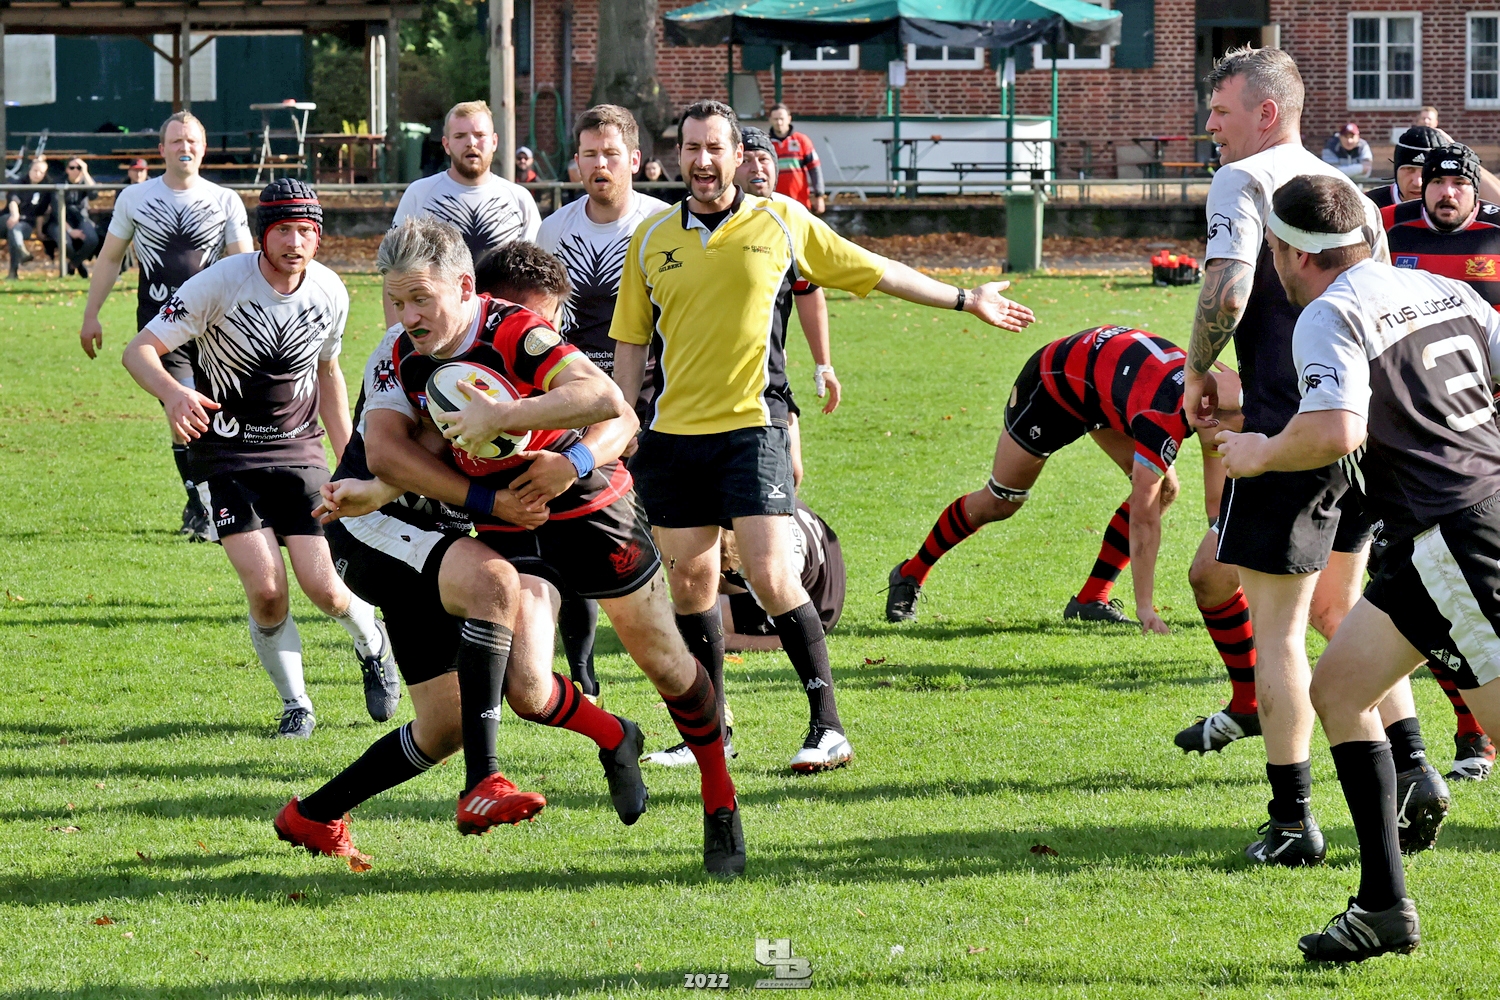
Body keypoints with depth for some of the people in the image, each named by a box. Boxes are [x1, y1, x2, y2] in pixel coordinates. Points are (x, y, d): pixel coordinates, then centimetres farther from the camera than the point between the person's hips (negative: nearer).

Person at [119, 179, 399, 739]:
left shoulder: (330, 293, -4)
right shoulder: (221, 284, -18)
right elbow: (139, 350, -20)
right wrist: (173, 393, -42)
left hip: (298, 450, 2)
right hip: (226, 454, -2)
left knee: (324, 588, -9)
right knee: (266, 591, -16)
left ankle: (373, 646, 25)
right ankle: (296, 706, 7)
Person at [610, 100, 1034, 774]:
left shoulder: (782, 223, 3)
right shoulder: (651, 238, 8)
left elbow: (876, 271, 14)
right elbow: (631, 343, 14)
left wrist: (965, 300, 18)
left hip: (751, 425, -3)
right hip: (672, 433, 3)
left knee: (770, 574, -15)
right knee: (689, 580, 5)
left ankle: (827, 726, -9)